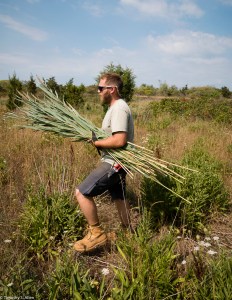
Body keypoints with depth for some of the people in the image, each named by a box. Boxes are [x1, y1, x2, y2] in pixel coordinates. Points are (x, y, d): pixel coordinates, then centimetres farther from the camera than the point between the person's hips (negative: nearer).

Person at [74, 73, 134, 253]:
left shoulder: (119, 109, -20)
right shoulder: (116, 107, 13)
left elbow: (119, 141, -31)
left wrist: (96, 142, -18)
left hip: (113, 163, -11)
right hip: (116, 162, 11)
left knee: (82, 193, -11)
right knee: (119, 197, 22)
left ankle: (96, 234, 1)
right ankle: (127, 232, 40)